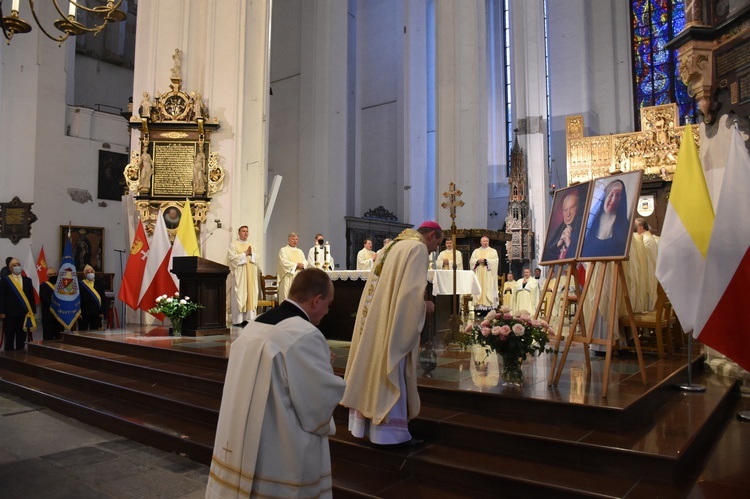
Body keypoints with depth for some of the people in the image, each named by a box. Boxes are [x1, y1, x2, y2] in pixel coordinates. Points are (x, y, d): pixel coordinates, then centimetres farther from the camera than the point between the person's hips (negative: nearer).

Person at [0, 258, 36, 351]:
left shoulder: (27, 280, 11)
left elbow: (31, 297, 10)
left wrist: (33, 311, 4)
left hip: (24, 314, 3)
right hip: (10, 314, -3)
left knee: (21, 339, 7)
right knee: (9, 339, 4)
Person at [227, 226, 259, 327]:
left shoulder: (251, 245, 18)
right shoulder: (233, 245, 0)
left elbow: (258, 259, 10)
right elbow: (232, 258, -14)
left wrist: (251, 254, -8)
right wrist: (245, 254, -12)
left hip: (251, 275, 6)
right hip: (239, 276, -6)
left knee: (250, 295, 2)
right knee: (239, 296, -8)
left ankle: (248, 318, 6)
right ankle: (238, 320, -6)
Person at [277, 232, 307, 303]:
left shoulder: (300, 251, 21)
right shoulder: (283, 250, 3)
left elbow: (305, 262, 11)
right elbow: (284, 263, -10)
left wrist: (301, 265, -12)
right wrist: (296, 264, -11)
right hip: (288, 277, -5)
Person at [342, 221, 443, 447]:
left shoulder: (396, 245, 18)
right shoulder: (418, 248, -9)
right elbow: (411, 290, -19)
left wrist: (419, 302, 18)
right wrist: (425, 305, -3)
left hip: (376, 317, 9)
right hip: (394, 323, -9)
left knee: (373, 368, 14)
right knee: (391, 374, -2)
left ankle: (365, 422, 23)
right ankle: (390, 430, 6)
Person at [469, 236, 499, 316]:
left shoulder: (493, 251, 9)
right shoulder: (476, 251, 16)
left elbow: (495, 261, -4)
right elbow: (471, 261, 7)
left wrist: (485, 260, -14)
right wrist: (478, 261, -12)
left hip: (488, 275, -2)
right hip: (479, 275, 2)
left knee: (489, 290, -9)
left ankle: (489, 308, -11)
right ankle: (480, 309, -5)